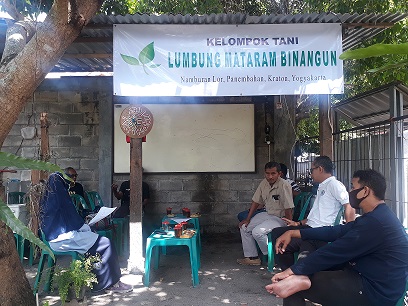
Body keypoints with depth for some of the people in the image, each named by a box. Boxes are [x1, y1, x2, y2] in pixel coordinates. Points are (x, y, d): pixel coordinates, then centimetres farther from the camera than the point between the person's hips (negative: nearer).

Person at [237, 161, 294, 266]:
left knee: (257, 232, -25)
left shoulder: (284, 185, -23)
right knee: (244, 228, 3)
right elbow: (256, 201, 6)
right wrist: (248, 219, 4)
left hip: (280, 218, -8)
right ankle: (252, 257, 12)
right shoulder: (264, 183, -1)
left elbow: (288, 209, -24)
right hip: (267, 214, 8)